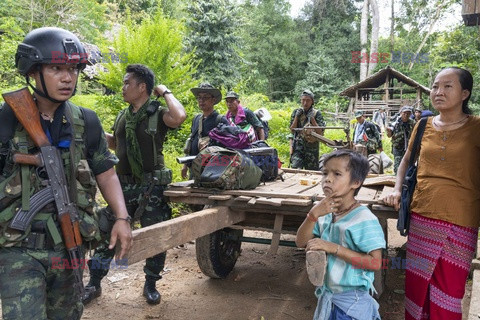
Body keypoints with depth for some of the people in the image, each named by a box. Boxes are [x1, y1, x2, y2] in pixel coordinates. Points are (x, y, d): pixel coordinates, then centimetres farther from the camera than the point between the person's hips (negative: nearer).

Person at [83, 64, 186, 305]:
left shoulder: (158, 115, -8)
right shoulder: (122, 116, 11)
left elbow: (179, 117, -32)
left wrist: (165, 92, -17)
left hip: (151, 186, -5)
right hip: (124, 184, 5)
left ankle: (151, 285, 26)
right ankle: (94, 284, 23)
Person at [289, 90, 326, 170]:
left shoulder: (317, 113, 1)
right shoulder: (296, 112, 7)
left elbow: (320, 132, -6)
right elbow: (292, 130, 4)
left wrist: (312, 119, -13)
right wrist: (296, 117, -6)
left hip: (312, 146, 0)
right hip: (298, 145, 1)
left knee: (312, 171, 5)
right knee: (295, 168, -14)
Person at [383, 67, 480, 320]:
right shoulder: (424, 126, 6)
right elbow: (407, 160, 19)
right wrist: (397, 191, 7)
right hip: (421, 218, 3)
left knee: (447, 294, 7)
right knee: (417, 287, 13)